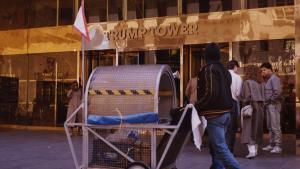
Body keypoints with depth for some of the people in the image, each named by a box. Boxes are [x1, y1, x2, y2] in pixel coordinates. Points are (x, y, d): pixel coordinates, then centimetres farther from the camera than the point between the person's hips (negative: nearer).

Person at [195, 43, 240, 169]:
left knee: (220, 148, -8)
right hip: (225, 112, 9)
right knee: (215, 146, 16)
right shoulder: (224, 70, 15)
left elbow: (210, 93, -21)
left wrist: (197, 107, -12)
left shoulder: (209, 69, -11)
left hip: (215, 114, -9)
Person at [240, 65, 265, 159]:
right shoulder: (261, 83, 7)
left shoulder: (247, 82, -11)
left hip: (250, 107, -6)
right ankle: (255, 149, 23)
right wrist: (260, 105, 11)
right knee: (257, 128, 15)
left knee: (249, 129, -5)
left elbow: (245, 96, -15)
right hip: (260, 107, 6)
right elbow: (263, 96, 6)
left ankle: (251, 151, -16)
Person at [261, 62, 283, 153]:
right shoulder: (267, 80, 17)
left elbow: (277, 92, -22)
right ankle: (272, 144, 21)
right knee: (270, 126, 14)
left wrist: (271, 100, -14)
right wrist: (266, 102, 9)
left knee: (275, 126, -7)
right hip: (268, 105, 10)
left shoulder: (274, 79, -11)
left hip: (273, 105, -10)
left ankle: (278, 146, -2)